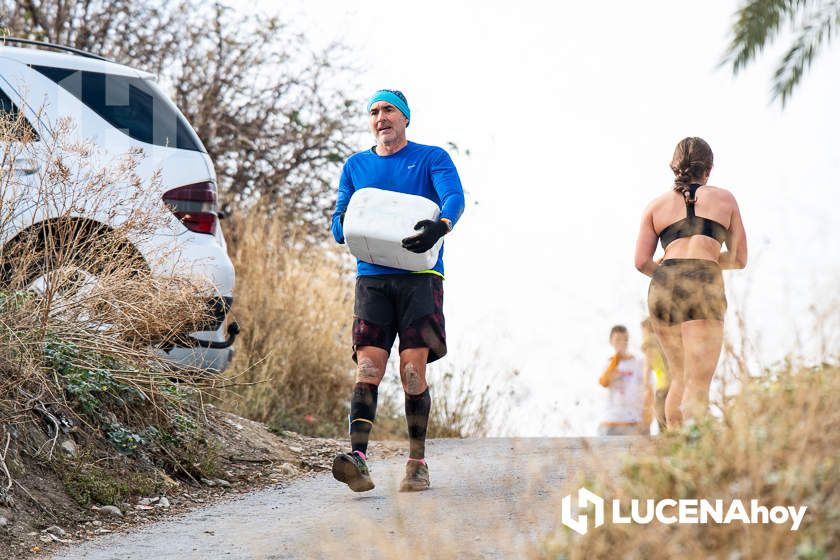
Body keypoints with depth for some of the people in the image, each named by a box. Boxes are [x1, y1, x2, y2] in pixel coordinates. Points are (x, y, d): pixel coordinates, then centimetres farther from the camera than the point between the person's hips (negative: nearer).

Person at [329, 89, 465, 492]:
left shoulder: (432, 158, 9)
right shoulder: (355, 166, 19)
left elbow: (455, 197, -9)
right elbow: (339, 226, 16)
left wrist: (441, 225, -32)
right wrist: (345, 224, -10)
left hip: (419, 277, -2)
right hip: (371, 278, 2)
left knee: (412, 368, -8)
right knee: (368, 366, -11)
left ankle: (417, 462, 1)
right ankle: (358, 459, -23)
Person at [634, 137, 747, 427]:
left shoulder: (656, 205, 19)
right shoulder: (725, 199, 17)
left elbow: (642, 261, 10)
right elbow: (739, 259, 19)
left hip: (662, 289, 3)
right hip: (705, 286, -3)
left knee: (679, 380, 17)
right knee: (697, 386, -9)